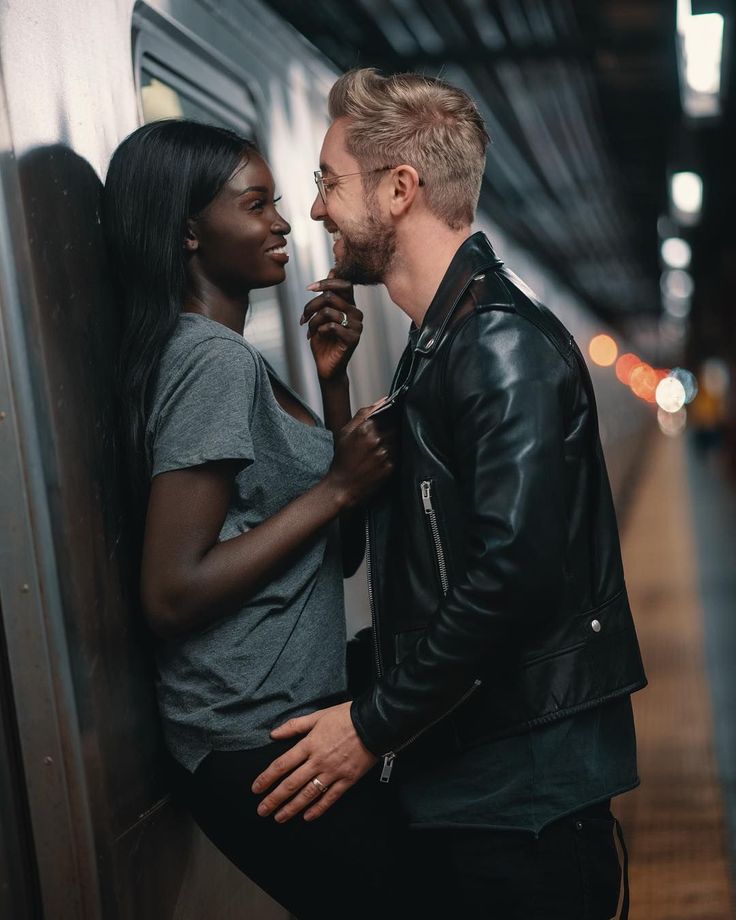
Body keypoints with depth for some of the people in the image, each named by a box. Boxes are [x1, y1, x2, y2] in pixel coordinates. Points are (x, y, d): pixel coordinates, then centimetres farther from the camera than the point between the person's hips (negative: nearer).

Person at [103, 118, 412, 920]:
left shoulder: (227, 356, 12)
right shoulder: (212, 359, -17)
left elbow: (342, 546, 13)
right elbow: (171, 595, -23)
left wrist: (333, 379, 2)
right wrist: (338, 488, -19)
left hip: (288, 717, 10)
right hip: (261, 741, -9)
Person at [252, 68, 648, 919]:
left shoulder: (503, 345, -17)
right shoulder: (443, 341, 14)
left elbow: (514, 570, -26)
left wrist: (374, 726, -18)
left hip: (521, 784, -9)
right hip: (457, 769, 9)